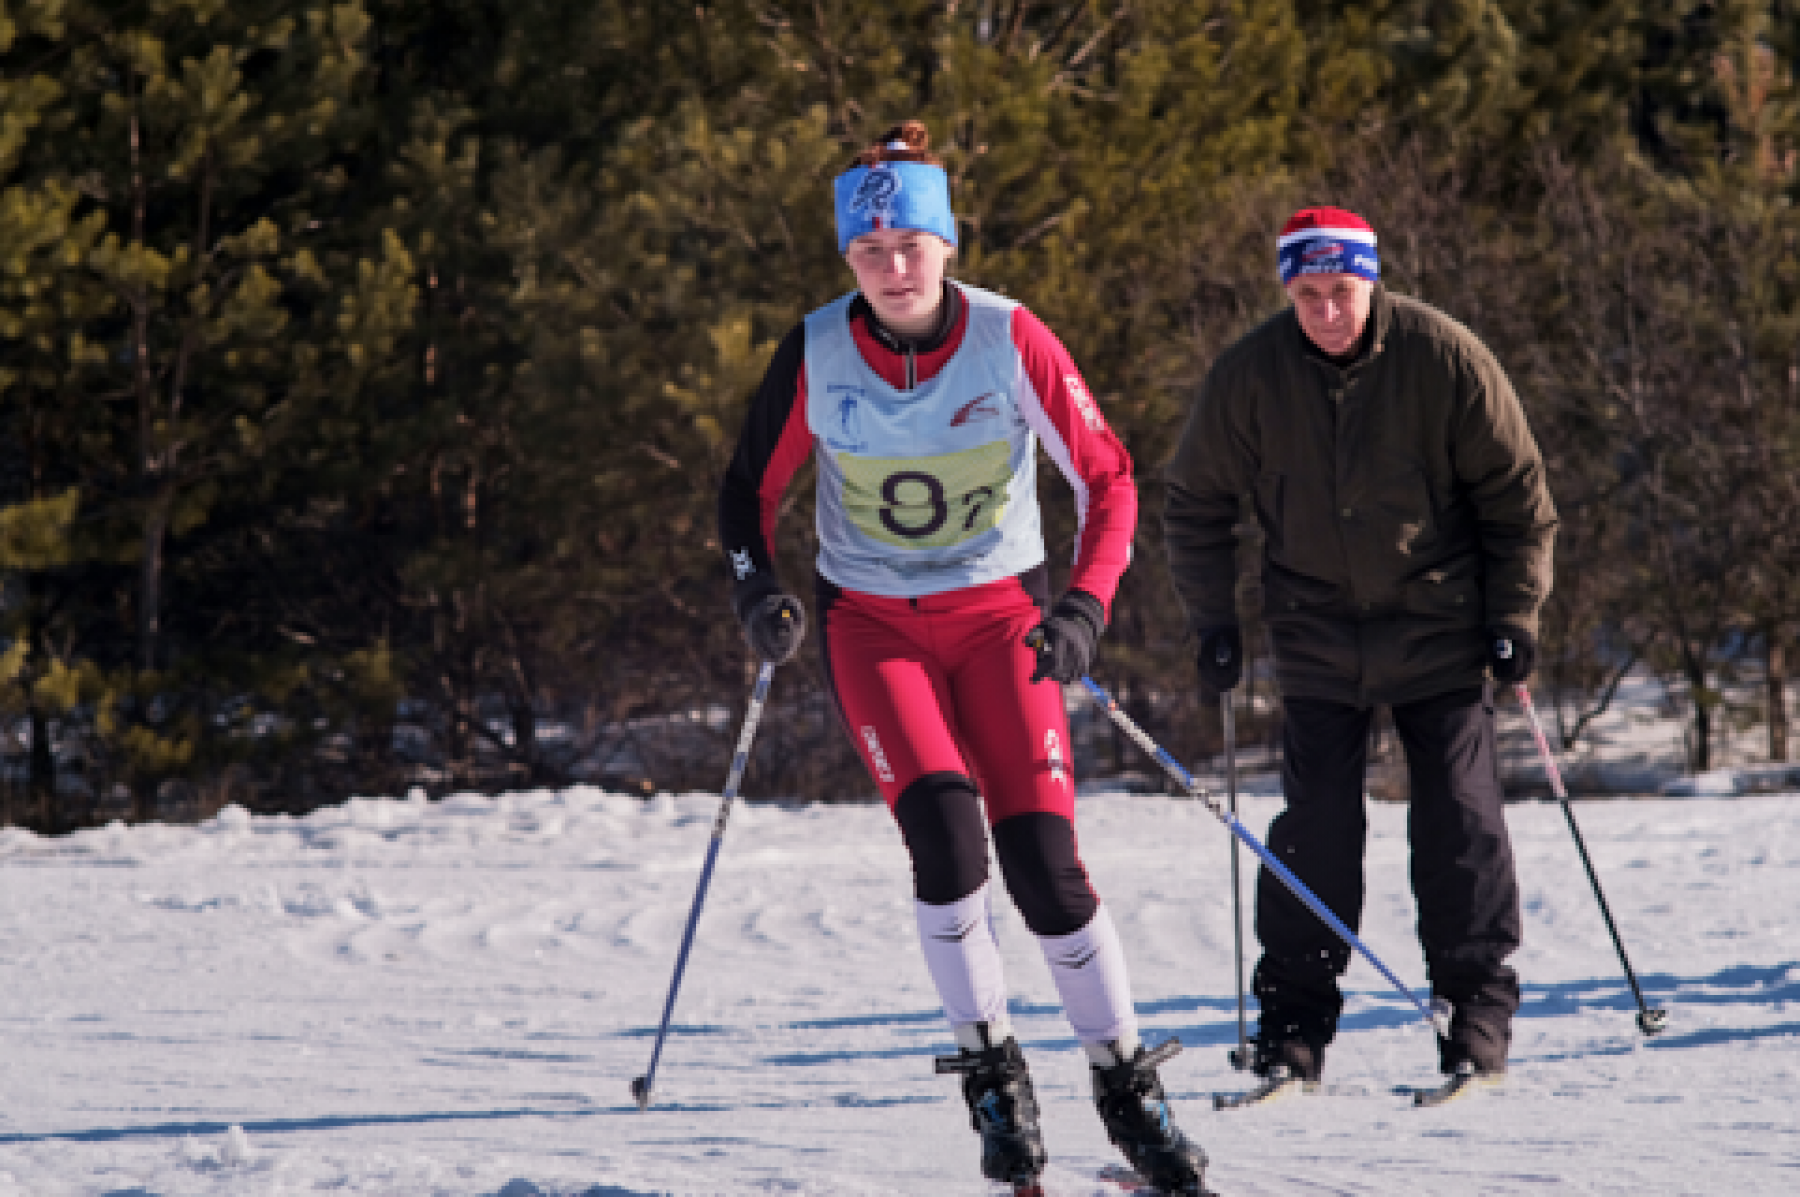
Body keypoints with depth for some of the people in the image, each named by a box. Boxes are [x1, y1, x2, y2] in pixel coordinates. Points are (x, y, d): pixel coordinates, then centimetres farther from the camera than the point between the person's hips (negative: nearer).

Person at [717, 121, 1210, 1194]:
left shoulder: (1011, 341, -13)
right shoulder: (816, 354, -10)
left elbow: (1108, 479, -6)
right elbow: (752, 490, 3)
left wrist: (1086, 606, -20)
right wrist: (758, 591, -15)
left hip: (998, 615, 0)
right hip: (871, 623, 0)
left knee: (1044, 861, -10)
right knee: (946, 832, -21)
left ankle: (1129, 1085, 5)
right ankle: (991, 1068, -4)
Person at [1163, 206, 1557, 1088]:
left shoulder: (1444, 359, -13)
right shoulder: (1249, 376, -8)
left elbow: (1515, 493, -2)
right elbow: (1193, 501, 7)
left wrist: (1513, 616, -4)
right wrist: (1213, 623, 4)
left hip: (1438, 624, -1)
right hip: (1317, 630, 1)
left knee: (1457, 813, -4)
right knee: (1316, 820, -5)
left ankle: (1478, 1012, 4)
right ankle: (1293, 1024, 2)